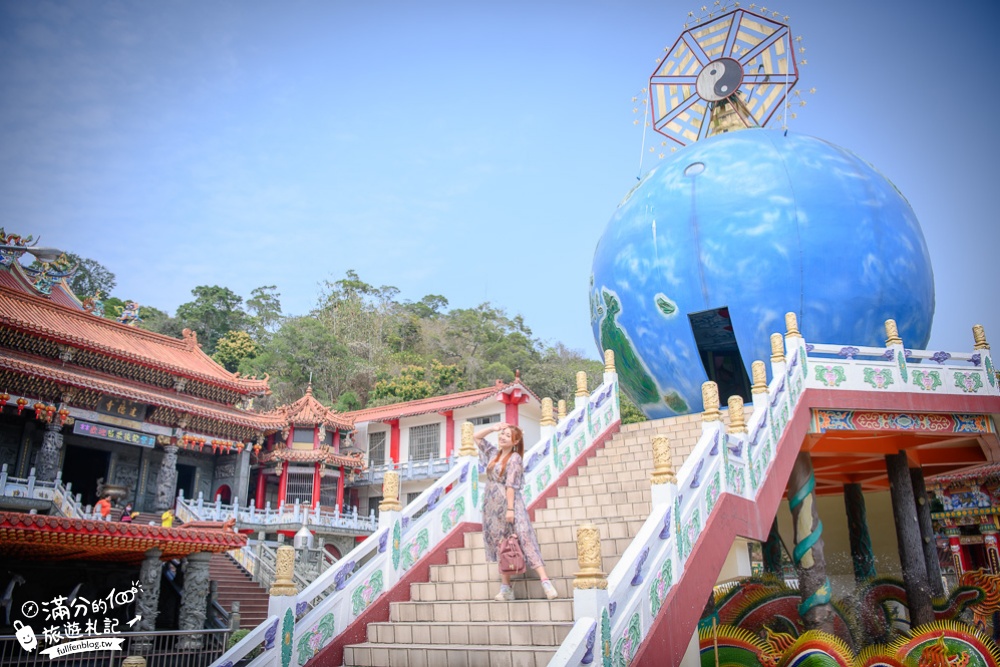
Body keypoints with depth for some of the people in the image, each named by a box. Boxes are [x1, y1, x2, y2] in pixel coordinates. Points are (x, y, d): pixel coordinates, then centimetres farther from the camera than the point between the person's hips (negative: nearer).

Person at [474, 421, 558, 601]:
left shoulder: (515, 458, -7)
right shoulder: (494, 453, 12)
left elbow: (511, 485, -15)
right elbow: (476, 437, 22)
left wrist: (510, 509, -21)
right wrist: (493, 428, 8)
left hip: (510, 504, -7)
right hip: (492, 506, 7)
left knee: (525, 539, -14)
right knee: (499, 546, 6)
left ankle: (545, 581, -18)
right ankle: (506, 588, 10)